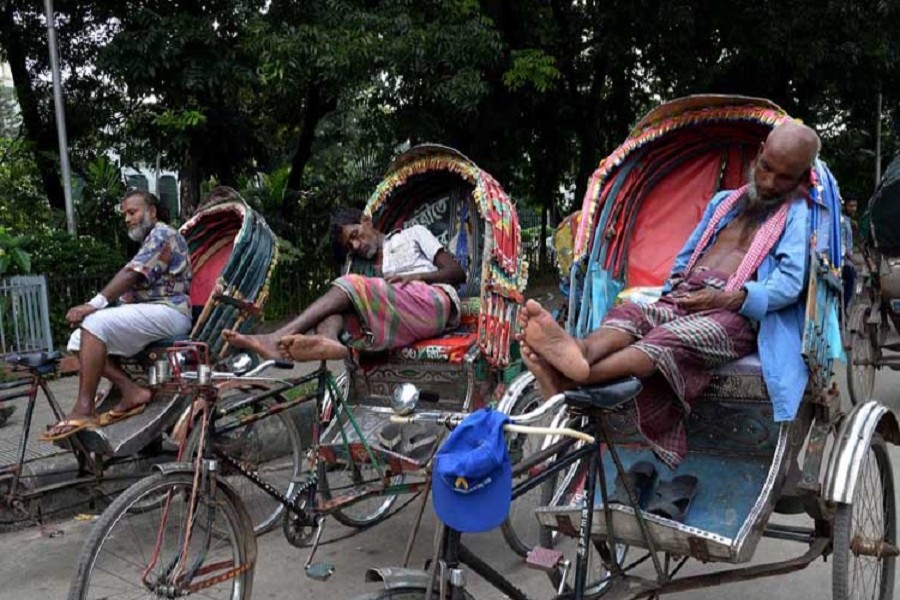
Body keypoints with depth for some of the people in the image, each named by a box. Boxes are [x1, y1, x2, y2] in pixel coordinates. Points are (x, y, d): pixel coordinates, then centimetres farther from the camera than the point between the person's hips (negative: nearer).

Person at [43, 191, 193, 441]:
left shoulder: (163, 234, -3)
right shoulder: (148, 242, 27)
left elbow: (132, 273, -18)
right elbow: (132, 287, 16)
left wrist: (95, 304, -26)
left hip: (169, 311, -10)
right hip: (146, 313, 10)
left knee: (95, 324, -27)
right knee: (79, 340, -1)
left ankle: (84, 409, -25)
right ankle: (132, 391, -11)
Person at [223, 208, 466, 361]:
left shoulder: (414, 234, 22)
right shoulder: (373, 271, 33)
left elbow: (457, 272, 10)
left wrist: (416, 276, -7)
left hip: (436, 303, -5)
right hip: (405, 325, 5)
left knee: (349, 286, -18)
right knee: (336, 307, -15)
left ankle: (277, 340, -30)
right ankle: (327, 341, -52)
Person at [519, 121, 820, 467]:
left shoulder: (797, 214, 10)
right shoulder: (724, 201, 28)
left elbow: (790, 282, -5)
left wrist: (729, 298, -20)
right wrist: (675, 286, 8)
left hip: (737, 314, -5)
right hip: (682, 301, 6)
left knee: (672, 336, -37)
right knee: (629, 313, -28)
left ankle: (573, 376, -63)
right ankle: (578, 352, -62)